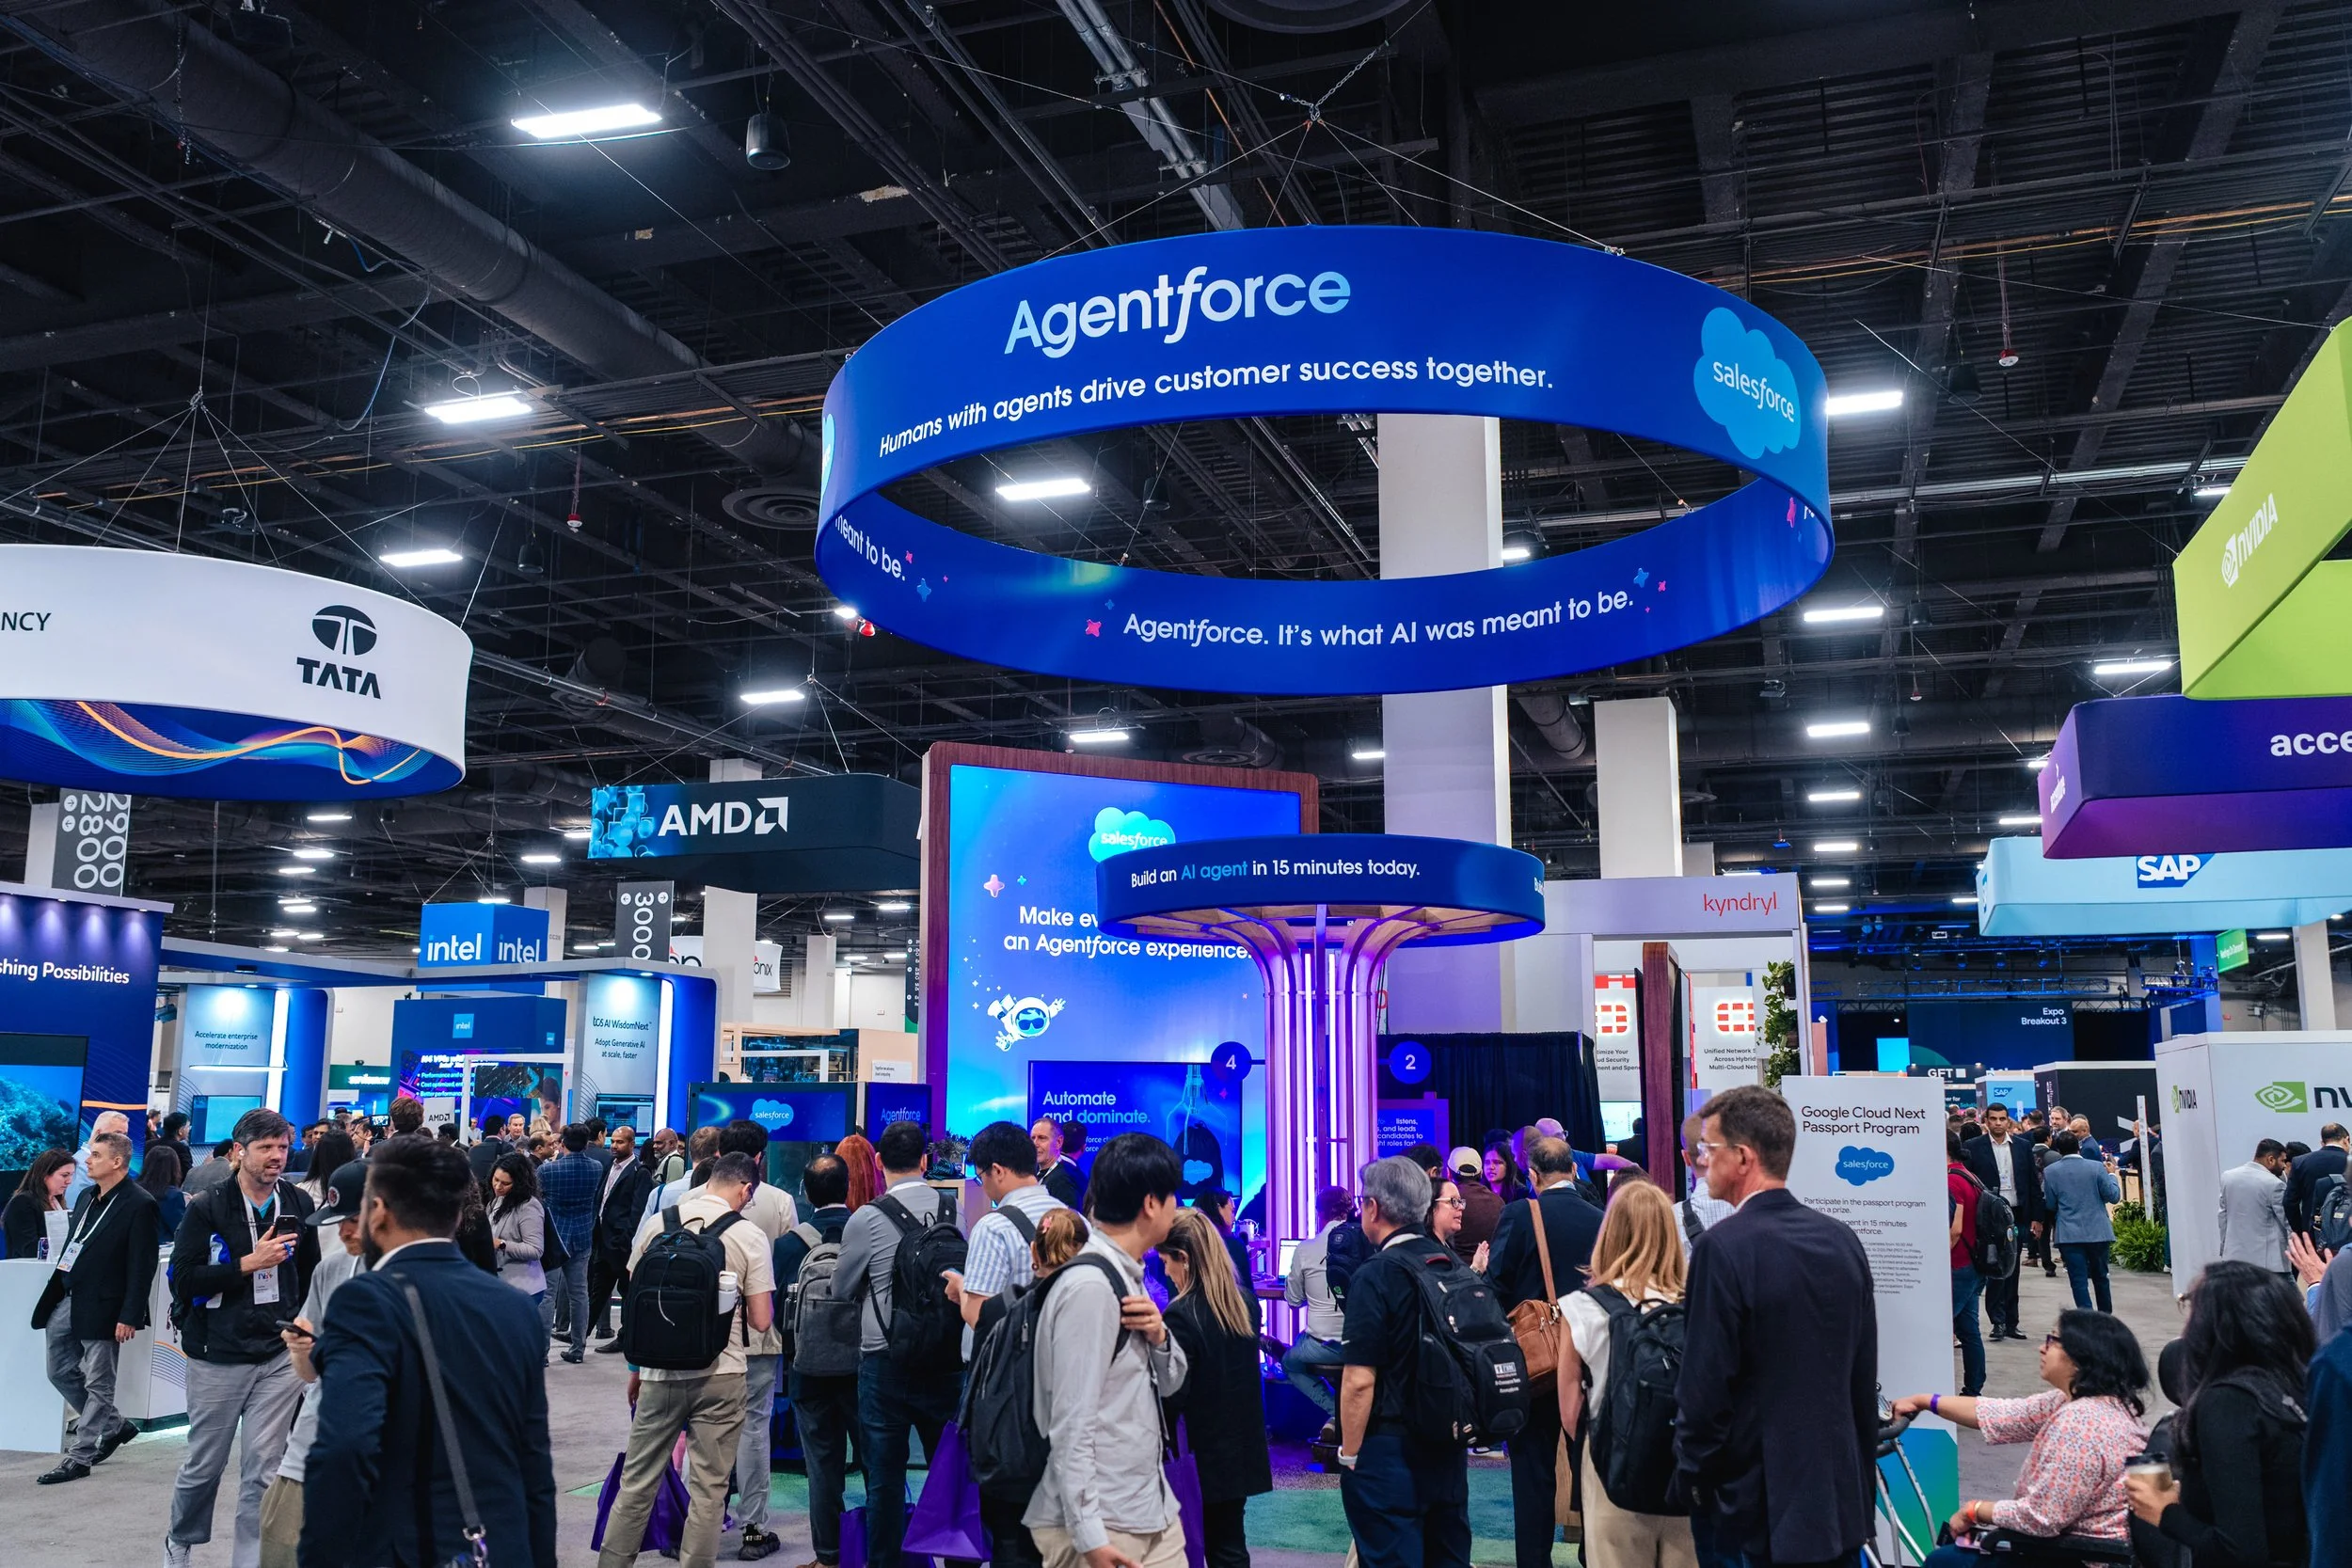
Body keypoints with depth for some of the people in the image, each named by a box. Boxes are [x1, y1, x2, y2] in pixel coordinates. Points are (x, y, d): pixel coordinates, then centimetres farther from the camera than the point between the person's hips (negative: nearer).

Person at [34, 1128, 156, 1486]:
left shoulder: (139, 1205, -15)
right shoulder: (87, 1196, 11)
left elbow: (142, 1267, -16)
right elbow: (72, 1247, 17)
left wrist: (130, 1317, -19)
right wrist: (54, 1293, 12)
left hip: (101, 1308, -9)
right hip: (67, 1299, 9)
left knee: (98, 1385, 2)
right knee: (61, 1372, 17)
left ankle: (80, 1456, 11)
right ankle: (114, 1426, 31)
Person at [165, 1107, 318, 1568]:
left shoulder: (298, 1206, 3)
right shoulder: (207, 1209, -5)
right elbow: (183, 1279, -11)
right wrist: (249, 1263, -19)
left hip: (280, 1358, 2)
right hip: (218, 1357, -2)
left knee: (263, 1470, 2)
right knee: (204, 1464, 12)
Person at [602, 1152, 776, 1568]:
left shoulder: (657, 1223, 1)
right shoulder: (750, 1237, -7)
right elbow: (760, 1321, -8)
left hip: (659, 1372, 3)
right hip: (719, 1375, -2)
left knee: (636, 1483, 14)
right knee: (708, 1490, 7)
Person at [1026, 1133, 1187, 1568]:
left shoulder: (1127, 1275, 9)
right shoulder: (1090, 1287, -19)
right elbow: (1072, 1424, -20)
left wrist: (1159, 1336, -5)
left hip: (1152, 1511, 8)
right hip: (1100, 1525, -8)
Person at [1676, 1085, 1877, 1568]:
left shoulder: (1724, 1247, -18)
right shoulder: (1843, 1239, 2)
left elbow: (1704, 1388, -16)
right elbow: (1865, 1377, 8)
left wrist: (1693, 1478, -2)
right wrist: (1864, 1478, 17)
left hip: (1755, 1501, -6)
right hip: (1841, 1496, 6)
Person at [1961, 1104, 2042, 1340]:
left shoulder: (2023, 1146, 7)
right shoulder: (1973, 1147, -3)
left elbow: (2034, 1183, 9)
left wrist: (2036, 1218, 6)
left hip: (2018, 1216, 3)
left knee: (2012, 1271, 10)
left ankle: (2010, 1323, 16)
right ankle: (1998, 1321, 1)